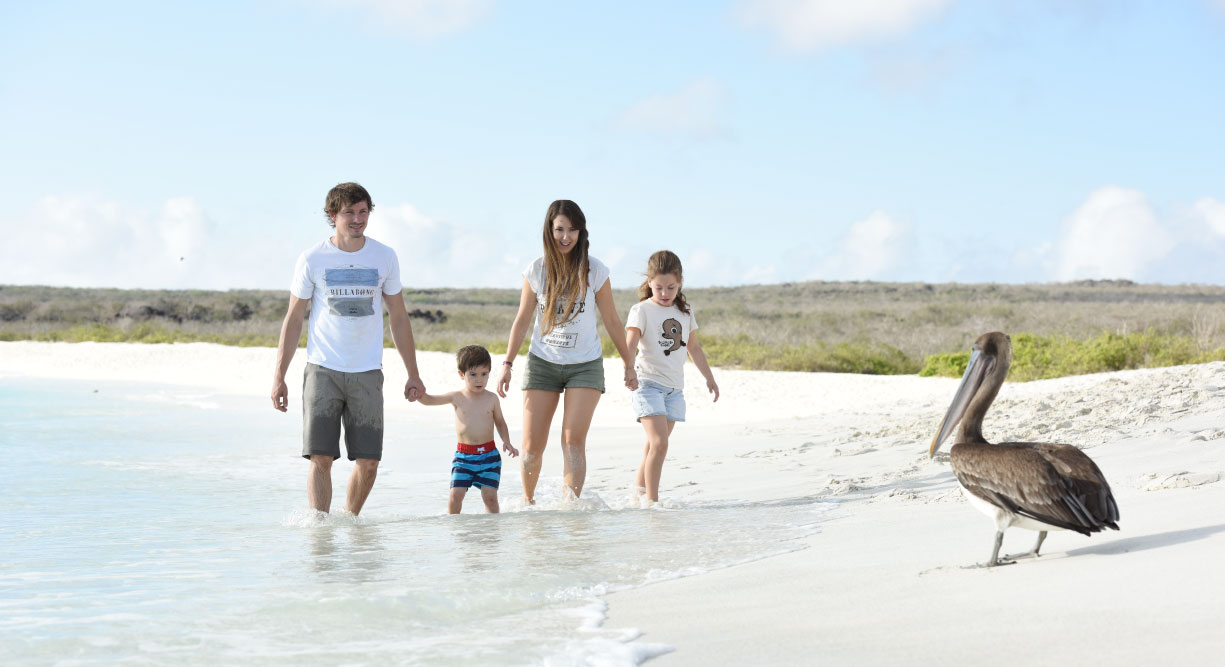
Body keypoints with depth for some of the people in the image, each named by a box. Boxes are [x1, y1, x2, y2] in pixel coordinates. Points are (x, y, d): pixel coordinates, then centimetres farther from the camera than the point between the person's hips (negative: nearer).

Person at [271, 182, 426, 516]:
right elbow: (293, 320, 5)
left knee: (368, 462, 1)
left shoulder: (385, 257, 5)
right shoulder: (312, 260, -1)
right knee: (320, 457, -9)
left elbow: (398, 318, 12)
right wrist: (279, 376, 1)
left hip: (367, 372, 2)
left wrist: (413, 374, 11)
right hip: (322, 370, -2)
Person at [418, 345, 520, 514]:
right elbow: (428, 400, 4)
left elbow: (500, 422, 15)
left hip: (488, 455, 0)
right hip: (463, 456, 0)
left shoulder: (491, 399, 3)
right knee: (456, 494, -8)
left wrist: (506, 442, 0)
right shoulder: (457, 398, 1)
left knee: (490, 495, -8)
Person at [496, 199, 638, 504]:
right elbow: (522, 320, 7)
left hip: (585, 365, -1)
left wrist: (629, 364, 9)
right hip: (542, 363, 1)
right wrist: (507, 364, 4)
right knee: (532, 445, 0)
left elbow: (612, 322, 3)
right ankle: (527, 502, 23)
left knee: (573, 441, -14)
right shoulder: (537, 270, -3)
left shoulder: (595, 271, -6)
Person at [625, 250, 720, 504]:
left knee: (656, 444, 10)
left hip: (674, 388, 6)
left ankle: (640, 491, 23)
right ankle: (652, 500, -15)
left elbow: (693, 347, 23)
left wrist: (709, 377, 28)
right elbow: (631, 343, -20)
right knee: (659, 443, -17)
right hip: (648, 384, -6)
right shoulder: (642, 310, -6)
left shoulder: (685, 311, 12)